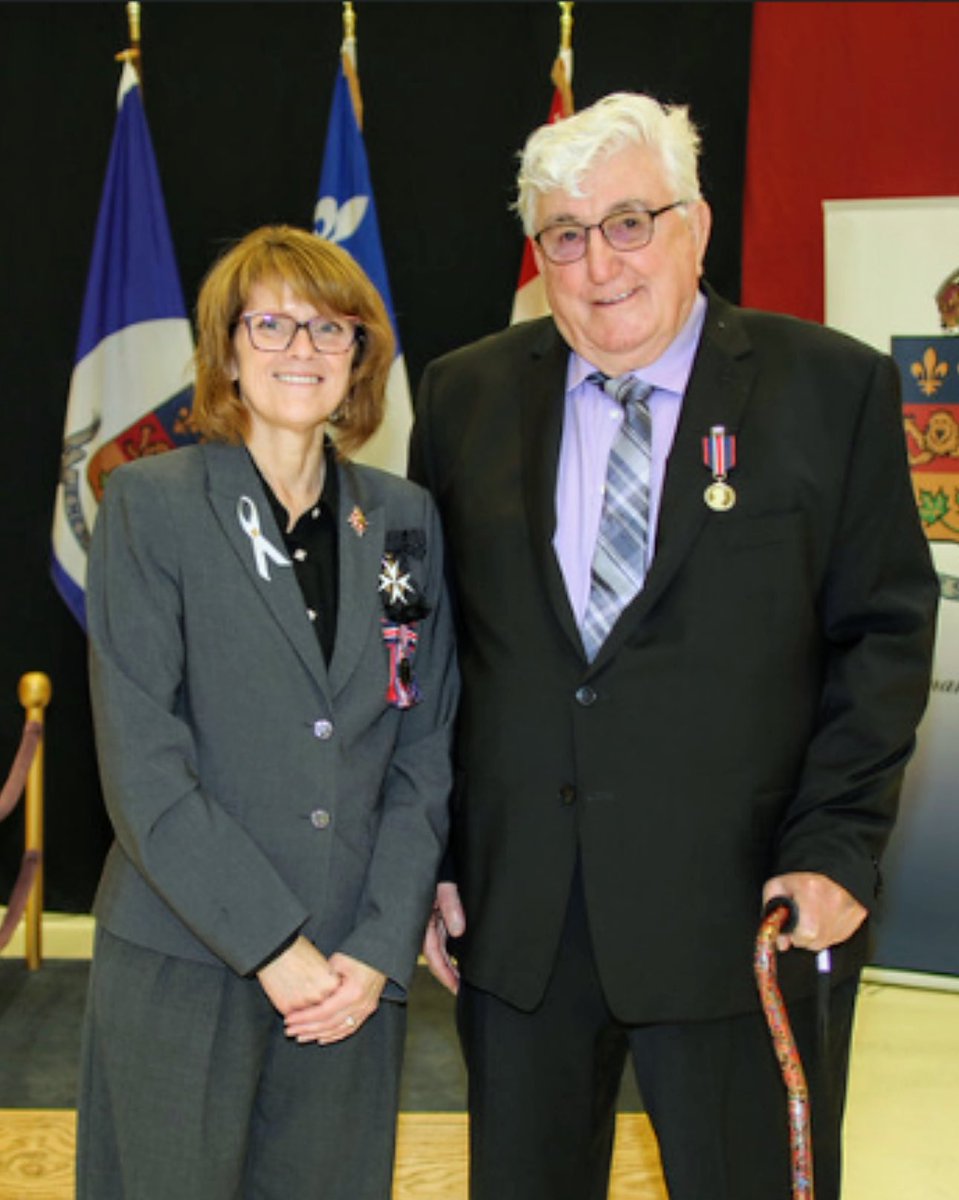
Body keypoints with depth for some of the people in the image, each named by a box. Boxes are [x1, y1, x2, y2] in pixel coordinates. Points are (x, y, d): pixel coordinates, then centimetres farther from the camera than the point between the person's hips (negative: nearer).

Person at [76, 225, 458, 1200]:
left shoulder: (403, 518, 8)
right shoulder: (151, 504, -3)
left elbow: (423, 757, 7)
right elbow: (141, 764, -10)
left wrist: (379, 947, -5)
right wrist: (272, 946, -13)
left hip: (353, 974, 3)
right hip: (181, 970, -3)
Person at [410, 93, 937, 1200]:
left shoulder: (833, 386, -2)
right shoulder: (465, 395, 7)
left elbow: (883, 633, -2)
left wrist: (837, 848, -10)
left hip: (740, 906, -2)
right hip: (514, 911, 3)